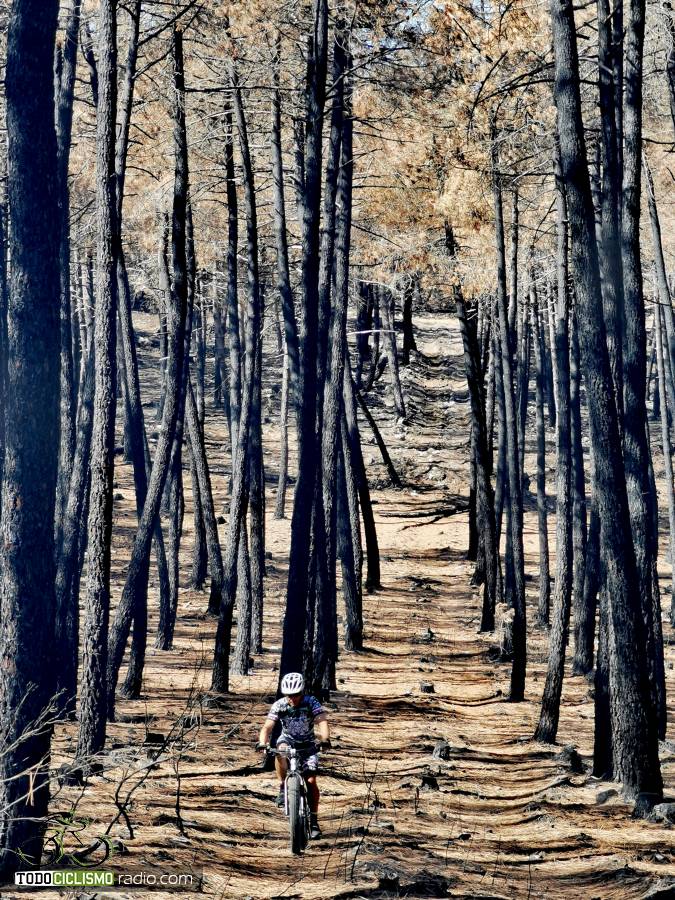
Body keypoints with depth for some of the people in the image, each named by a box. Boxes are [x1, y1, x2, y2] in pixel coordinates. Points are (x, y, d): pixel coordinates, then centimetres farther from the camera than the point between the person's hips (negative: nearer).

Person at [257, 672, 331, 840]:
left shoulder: (311, 702, -20)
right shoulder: (279, 705, -18)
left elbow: (322, 720, -33)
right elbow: (267, 726, -25)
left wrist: (325, 739, -52)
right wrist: (263, 743, -45)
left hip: (307, 745, 0)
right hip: (287, 740, 0)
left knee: (311, 781, -12)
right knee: (280, 751, -36)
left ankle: (313, 820, 0)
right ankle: (283, 788, -22)